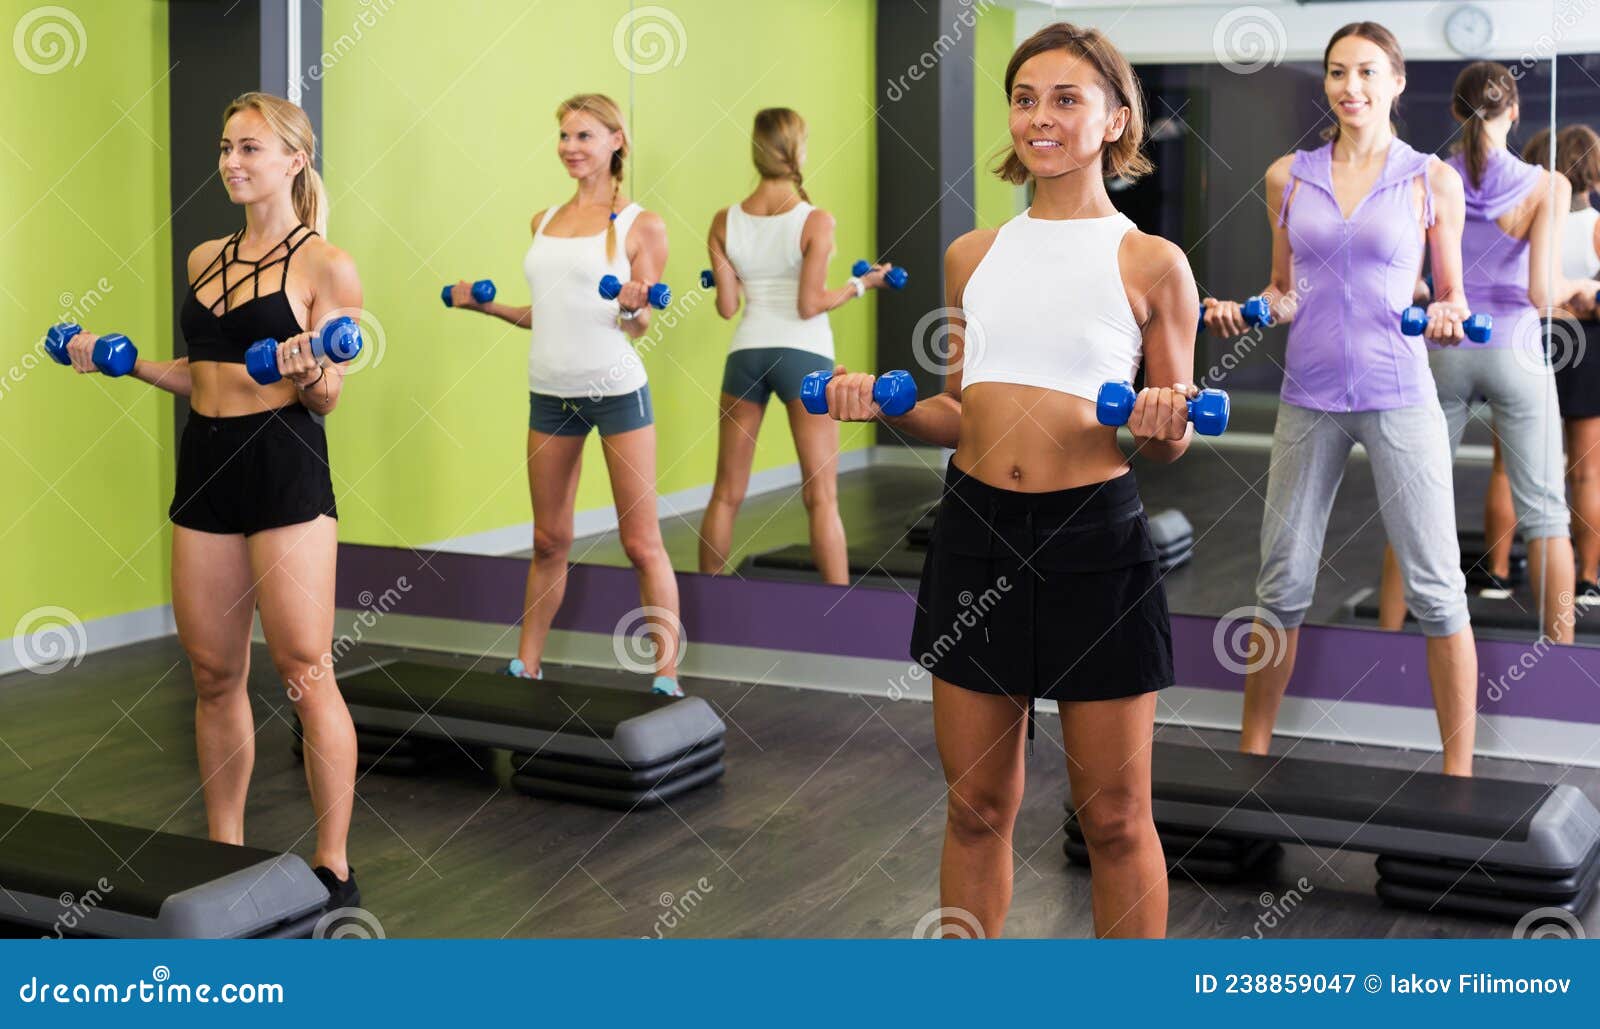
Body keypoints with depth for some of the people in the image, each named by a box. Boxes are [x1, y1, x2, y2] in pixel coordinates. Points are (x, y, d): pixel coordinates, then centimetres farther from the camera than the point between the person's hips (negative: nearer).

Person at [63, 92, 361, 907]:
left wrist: (309, 368, -28)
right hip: (206, 464, 6)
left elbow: (327, 396, -7)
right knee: (214, 673, 10)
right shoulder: (205, 259, 14)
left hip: (285, 466, -6)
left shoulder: (325, 265, -4)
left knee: (304, 671, -4)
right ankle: (224, 849, 23)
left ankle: (333, 869, 4)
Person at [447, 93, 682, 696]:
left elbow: (639, 326, -3)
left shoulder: (640, 226, -3)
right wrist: (484, 305, 11)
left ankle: (666, 677, 6)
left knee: (641, 541, -1)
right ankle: (526, 667, 23)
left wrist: (633, 309, -24)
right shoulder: (544, 222, 12)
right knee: (549, 540, 13)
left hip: (616, 390, -5)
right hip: (550, 393, 5)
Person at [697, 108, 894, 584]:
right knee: (822, 497, -1)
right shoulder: (815, 221, -10)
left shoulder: (724, 223, 1)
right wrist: (860, 285, 2)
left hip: (746, 354, 4)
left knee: (726, 494, 13)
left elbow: (727, 307, 1)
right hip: (803, 354, -3)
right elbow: (809, 305, -13)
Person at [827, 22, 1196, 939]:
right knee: (976, 806, 13)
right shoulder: (974, 254, 10)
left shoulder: (1152, 262, -1)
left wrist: (1167, 427, -18)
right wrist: (890, 407, -1)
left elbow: (1175, 440, 4)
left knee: (1115, 817, 7)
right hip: (977, 528, 4)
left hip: (1096, 534, -4)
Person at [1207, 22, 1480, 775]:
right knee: (1283, 581, 7)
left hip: (1398, 396, -2)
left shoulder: (1432, 181, 2)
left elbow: (1450, 296, 9)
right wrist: (1245, 312, -4)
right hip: (1309, 397, 2)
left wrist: (1447, 317, -13)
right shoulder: (1288, 176, 8)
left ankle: (1458, 771, 9)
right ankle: (1252, 750, 21)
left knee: (1435, 585, -1)